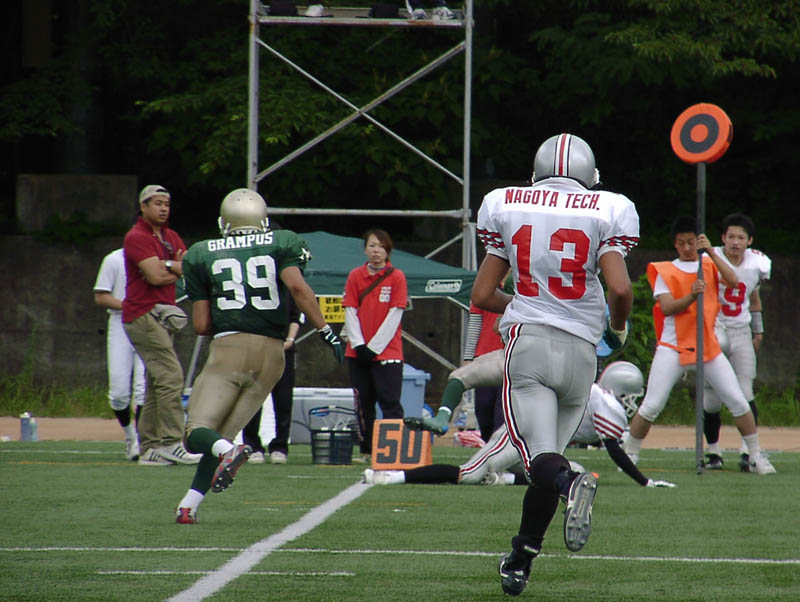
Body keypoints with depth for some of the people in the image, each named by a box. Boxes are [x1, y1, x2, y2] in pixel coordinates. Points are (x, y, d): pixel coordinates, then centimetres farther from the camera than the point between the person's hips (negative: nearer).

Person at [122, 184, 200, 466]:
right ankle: (171, 443, -19)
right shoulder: (137, 237, -9)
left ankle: (150, 448, 12)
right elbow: (156, 277, -19)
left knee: (156, 384, 9)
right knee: (170, 375, -16)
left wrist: (170, 267, -11)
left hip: (162, 315, 9)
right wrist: (179, 271, 0)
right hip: (143, 315, -9)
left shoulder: (171, 237, 18)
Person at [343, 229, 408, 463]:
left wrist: (374, 347, -11)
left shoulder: (396, 277, -2)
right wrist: (358, 345, -8)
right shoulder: (355, 276, 7)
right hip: (358, 353, 4)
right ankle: (366, 450, 14)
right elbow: (350, 312, 3)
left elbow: (394, 315, -6)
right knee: (363, 404, 7)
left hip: (387, 352, -4)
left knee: (390, 402, -9)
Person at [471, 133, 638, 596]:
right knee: (549, 455, 14)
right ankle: (520, 561, 17)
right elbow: (620, 288, -12)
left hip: (528, 341, -1)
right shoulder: (605, 212, 0)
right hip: (580, 348, 1)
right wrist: (618, 328, 10)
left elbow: (483, 296, 11)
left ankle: (571, 484, -41)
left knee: (540, 458, -8)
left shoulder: (506, 207, 7)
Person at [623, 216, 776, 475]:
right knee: (651, 406, -9)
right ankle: (629, 455, 6)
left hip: (709, 345, 2)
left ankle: (756, 456, 8)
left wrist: (711, 253, -16)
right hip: (673, 346, -2)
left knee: (738, 402, -3)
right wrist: (692, 296, -24)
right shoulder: (664, 271, 5)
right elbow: (667, 308, -7)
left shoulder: (710, 266, 11)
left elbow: (733, 282, -8)